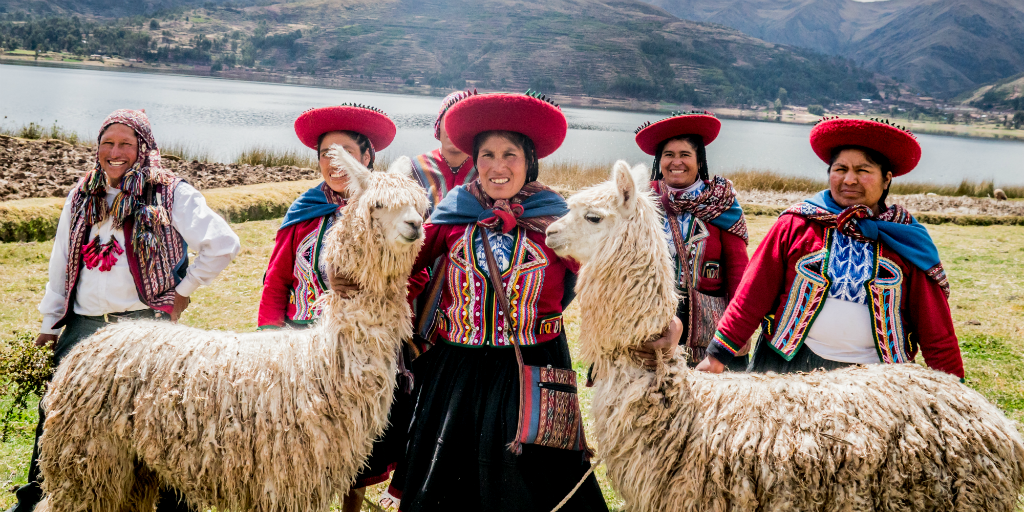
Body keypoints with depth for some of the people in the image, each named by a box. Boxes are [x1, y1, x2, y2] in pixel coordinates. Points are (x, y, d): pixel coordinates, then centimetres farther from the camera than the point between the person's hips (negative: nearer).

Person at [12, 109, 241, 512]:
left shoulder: (170, 194, -2)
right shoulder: (82, 197, 14)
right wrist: (50, 323, 18)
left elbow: (223, 244, -4)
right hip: (83, 326, 5)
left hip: (145, 324, -4)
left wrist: (184, 290, -2)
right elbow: (61, 263, 19)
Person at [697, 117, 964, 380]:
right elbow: (753, 294, 0)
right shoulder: (796, 225, 1)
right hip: (788, 365, 0)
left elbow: (936, 330, 5)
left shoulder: (906, 242, 3)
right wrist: (718, 355, -4)